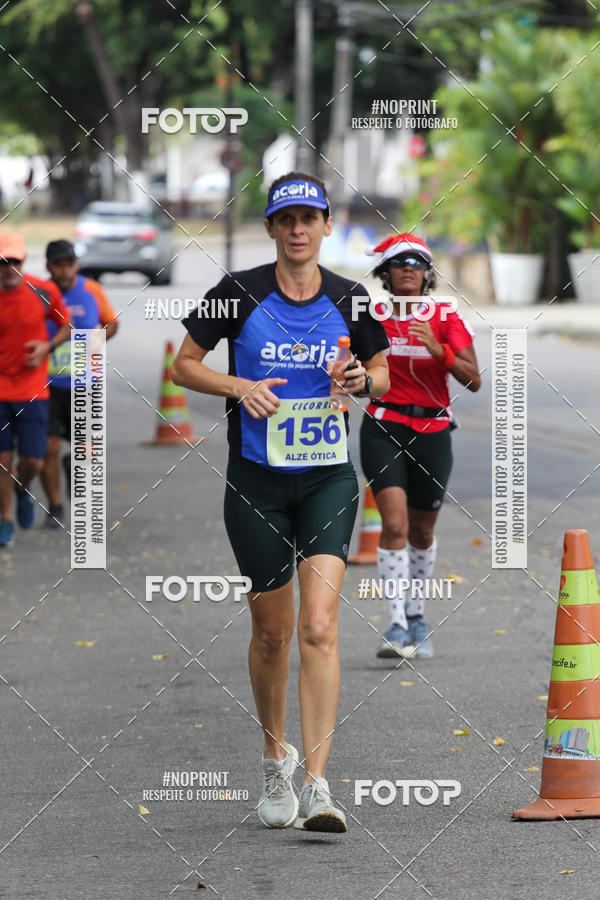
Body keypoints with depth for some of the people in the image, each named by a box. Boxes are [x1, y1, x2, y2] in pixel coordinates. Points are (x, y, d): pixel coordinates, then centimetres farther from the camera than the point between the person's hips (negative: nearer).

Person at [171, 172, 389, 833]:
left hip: (329, 479, 0)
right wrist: (239, 385, -13)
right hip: (256, 482, 0)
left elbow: (382, 375, 14)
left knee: (319, 627, -14)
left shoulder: (351, 300, 0)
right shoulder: (239, 293, -4)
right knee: (272, 632, 8)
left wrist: (362, 380, -9)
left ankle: (316, 786, -17)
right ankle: (275, 758, 33)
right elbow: (184, 365, 4)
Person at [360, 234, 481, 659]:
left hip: (432, 432, 1)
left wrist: (438, 349, -22)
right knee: (395, 524, -17)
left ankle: (416, 615, 34)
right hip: (384, 429, -1)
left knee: (422, 532, 13)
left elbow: (473, 380, -8)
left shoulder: (446, 317, -2)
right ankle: (397, 626, -18)